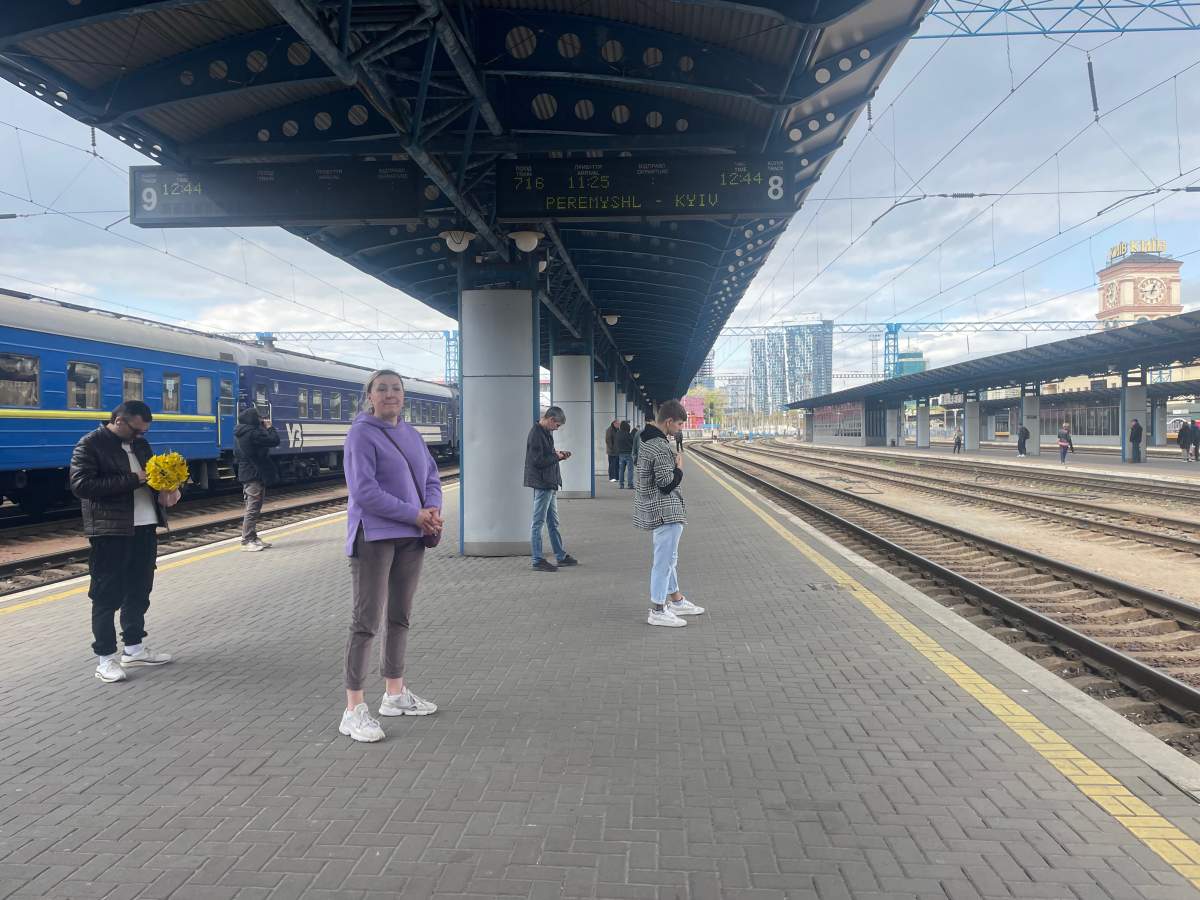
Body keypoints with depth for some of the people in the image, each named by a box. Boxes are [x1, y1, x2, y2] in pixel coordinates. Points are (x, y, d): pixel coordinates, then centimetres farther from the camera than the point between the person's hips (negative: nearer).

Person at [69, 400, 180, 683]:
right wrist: (132, 479, -22)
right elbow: (80, 485, -19)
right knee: (107, 595, 0)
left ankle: (134, 648, 27)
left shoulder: (140, 443, 13)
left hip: (145, 528, 7)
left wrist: (165, 491, -3)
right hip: (111, 531, -7)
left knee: (139, 590, 14)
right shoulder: (89, 445, -9)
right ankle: (105, 658, 9)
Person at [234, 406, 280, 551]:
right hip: (255, 476, -10)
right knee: (253, 509, -7)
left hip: (248, 475, 10)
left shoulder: (244, 433, 11)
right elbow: (274, 440, -22)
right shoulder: (252, 433, -21)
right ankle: (247, 541, -4)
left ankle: (253, 538, 21)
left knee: (254, 508, 15)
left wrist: (264, 427, 10)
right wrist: (270, 427, -5)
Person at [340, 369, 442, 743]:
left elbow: (432, 477, 15)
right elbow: (364, 491, -17)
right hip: (375, 537, -7)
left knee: (400, 617, 15)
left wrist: (433, 509, -6)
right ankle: (354, 710, -1)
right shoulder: (361, 434, -9)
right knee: (367, 620, -6)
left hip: (412, 536, 7)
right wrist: (415, 514, -17)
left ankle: (394, 693, 28)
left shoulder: (410, 433, 14)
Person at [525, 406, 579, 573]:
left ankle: (561, 556, 25)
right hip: (542, 484, -10)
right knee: (538, 523, -3)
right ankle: (537, 561, 2)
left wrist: (558, 454, 5)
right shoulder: (536, 434, -18)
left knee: (553, 523, 16)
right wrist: (556, 456, -10)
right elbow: (538, 461, -22)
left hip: (550, 484, 10)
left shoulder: (546, 432, 14)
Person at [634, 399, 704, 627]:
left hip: (655, 510, 11)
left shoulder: (649, 440, 9)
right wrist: (679, 467, -9)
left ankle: (676, 600, 35)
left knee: (669, 557, 21)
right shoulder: (661, 448, -24)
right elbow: (667, 484, -24)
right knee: (664, 559, -2)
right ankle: (657, 611, 7)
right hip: (665, 512, -11)